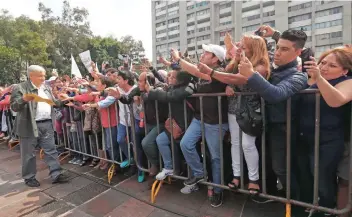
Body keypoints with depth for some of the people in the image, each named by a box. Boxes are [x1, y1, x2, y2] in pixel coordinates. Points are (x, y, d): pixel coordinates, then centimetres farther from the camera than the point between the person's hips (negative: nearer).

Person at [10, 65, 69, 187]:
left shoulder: (47, 88, 12)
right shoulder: (20, 88, -7)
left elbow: (54, 103, 18)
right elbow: (14, 107, -12)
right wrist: (24, 100, -31)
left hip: (47, 124, 5)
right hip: (30, 126, -5)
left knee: (51, 150, 7)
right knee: (29, 154, 8)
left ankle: (56, 174, 14)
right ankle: (29, 177, 24)